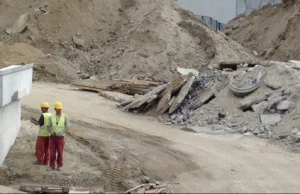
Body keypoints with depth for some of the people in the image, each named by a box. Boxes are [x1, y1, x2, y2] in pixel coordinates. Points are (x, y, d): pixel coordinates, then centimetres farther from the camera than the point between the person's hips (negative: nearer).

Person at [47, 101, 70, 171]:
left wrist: (62, 132, -23)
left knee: (60, 152, 3)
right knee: (52, 152, 2)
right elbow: (48, 127, 6)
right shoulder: (51, 117, 0)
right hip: (52, 137, 2)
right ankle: (52, 166, 11)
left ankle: (59, 166, 16)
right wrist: (51, 132, -15)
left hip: (60, 137, -1)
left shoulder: (65, 117, -5)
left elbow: (67, 128, -5)